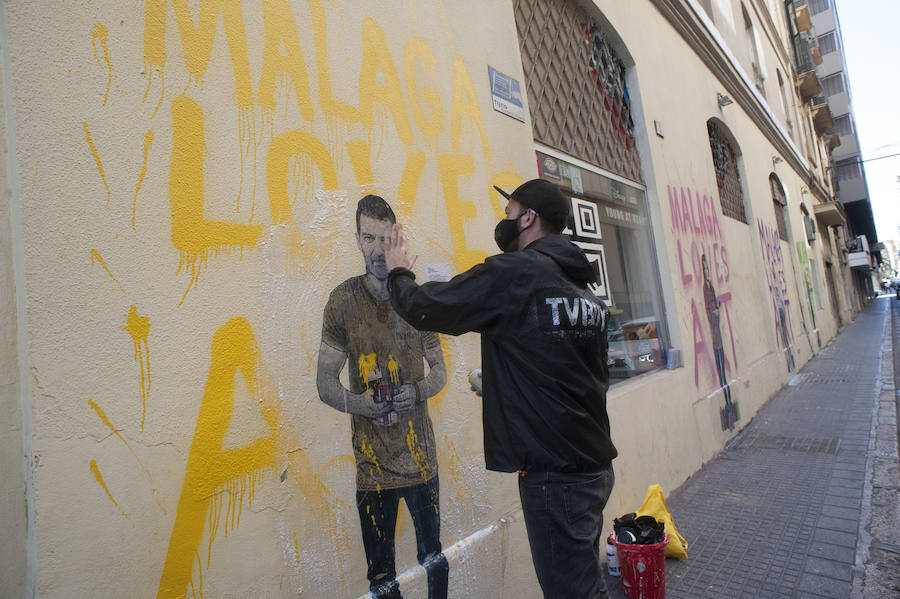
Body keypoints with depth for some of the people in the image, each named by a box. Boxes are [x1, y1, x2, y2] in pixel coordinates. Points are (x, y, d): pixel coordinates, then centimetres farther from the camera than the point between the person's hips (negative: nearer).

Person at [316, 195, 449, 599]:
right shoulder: (343, 300, -3)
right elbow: (325, 382, 0)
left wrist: (417, 391, -11)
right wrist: (362, 405, -19)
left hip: (421, 454, 2)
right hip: (372, 460, -2)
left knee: (434, 558, 18)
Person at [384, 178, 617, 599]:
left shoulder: (511, 273, -15)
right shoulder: (583, 286, 12)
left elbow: (423, 309, -11)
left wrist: (398, 272, 11)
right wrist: (503, 387, 21)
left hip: (554, 473, -9)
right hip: (594, 466, 9)